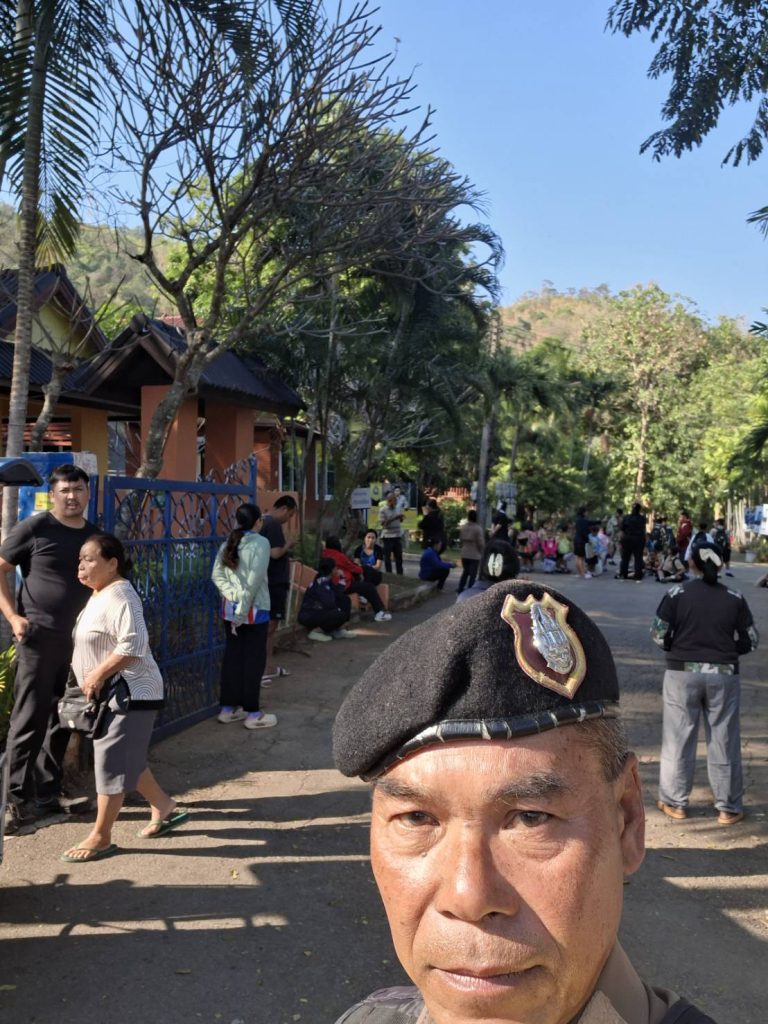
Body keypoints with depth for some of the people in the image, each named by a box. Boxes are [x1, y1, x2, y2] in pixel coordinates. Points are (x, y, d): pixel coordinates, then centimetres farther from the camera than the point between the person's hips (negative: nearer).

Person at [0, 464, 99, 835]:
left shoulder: (96, 535, 11)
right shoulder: (34, 527, -5)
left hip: (79, 639, 6)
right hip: (40, 637, -5)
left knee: (62, 720, 12)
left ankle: (47, 794, 25)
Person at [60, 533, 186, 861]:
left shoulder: (118, 597, -20)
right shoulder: (99, 595, 13)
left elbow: (133, 646, -29)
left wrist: (98, 675, -23)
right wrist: (93, 679, 16)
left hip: (129, 693, -11)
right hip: (110, 692, 11)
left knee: (111, 761, -4)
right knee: (127, 759, 18)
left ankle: (100, 838, 7)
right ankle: (165, 808, 32)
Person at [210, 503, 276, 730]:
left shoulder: (229, 543, 8)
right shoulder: (260, 543, -12)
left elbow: (217, 574, 1)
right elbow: (255, 579, -19)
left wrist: (234, 597, -6)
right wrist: (244, 608, -16)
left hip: (230, 609, 6)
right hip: (255, 609, -6)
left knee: (232, 657, 13)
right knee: (253, 660, 2)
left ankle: (228, 709, 21)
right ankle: (252, 714, 8)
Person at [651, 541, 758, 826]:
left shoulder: (677, 594, -8)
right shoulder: (735, 599, -2)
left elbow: (659, 634, -9)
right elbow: (750, 641, 1)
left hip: (683, 673, -1)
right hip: (723, 675, 1)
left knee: (679, 739, 10)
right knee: (724, 741, 11)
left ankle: (675, 803, 19)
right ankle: (729, 808, 19)